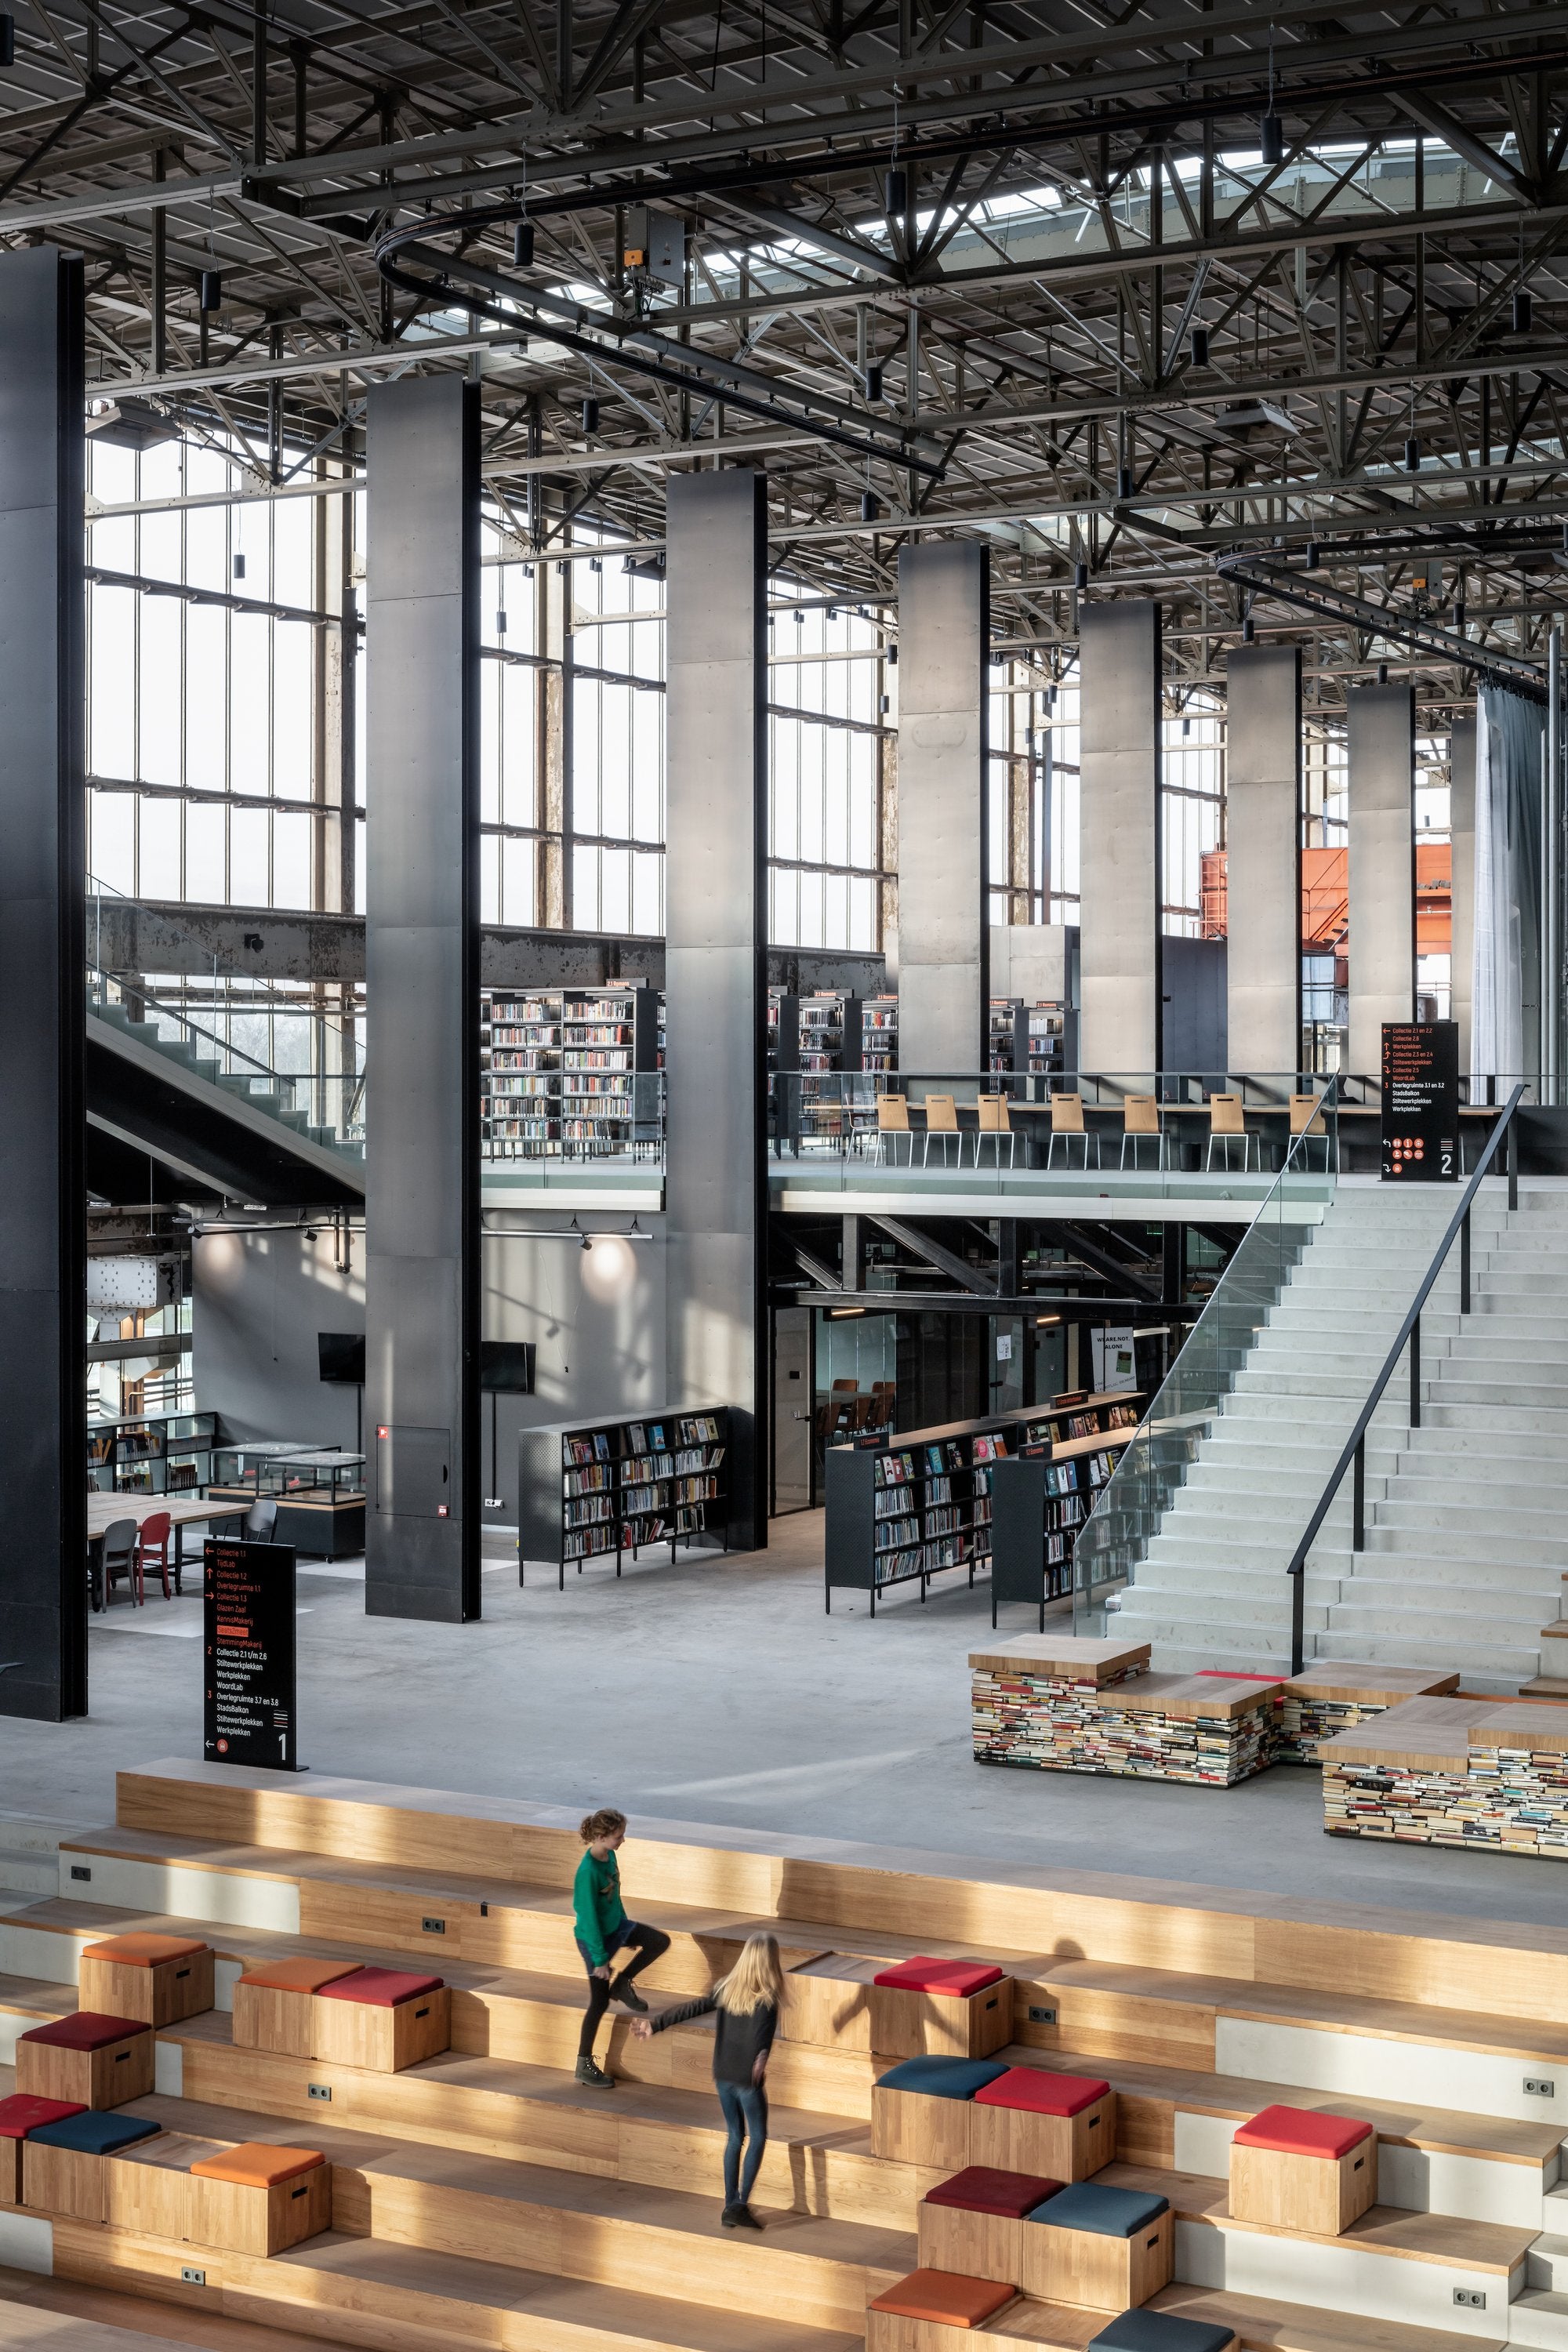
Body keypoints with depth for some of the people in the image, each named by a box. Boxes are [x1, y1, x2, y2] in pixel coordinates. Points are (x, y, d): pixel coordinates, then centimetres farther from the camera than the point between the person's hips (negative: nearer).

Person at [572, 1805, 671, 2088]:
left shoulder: (610, 1855, -5)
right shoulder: (588, 1871, -30)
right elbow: (589, 1917, -25)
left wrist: (627, 1931, 20)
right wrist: (600, 1958, -20)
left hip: (616, 1926, 8)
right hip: (594, 1937, -8)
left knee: (660, 1941, -2)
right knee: (600, 2001, 0)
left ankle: (622, 1985, 17)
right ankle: (584, 2065, 14)